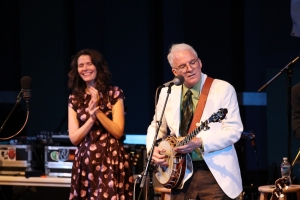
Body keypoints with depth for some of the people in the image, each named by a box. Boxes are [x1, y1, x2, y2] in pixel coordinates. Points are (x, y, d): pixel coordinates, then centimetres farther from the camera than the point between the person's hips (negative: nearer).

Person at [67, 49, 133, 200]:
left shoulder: (114, 94, 2)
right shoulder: (74, 99, 10)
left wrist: (97, 110, -13)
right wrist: (91, 117, -11)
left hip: (111, 160, -3)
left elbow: (118, 132, -5)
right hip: (85, 162, 3)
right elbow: (74, 138, 3)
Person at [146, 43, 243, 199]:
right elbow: (156, 127, 20)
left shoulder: (223, 89, -4)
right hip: (183, 174, 4)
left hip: (217, 173, -3)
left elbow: (234, 130, -10)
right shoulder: (167, 92, 8)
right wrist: (153, 149, -2)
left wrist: (200, 142, -22)